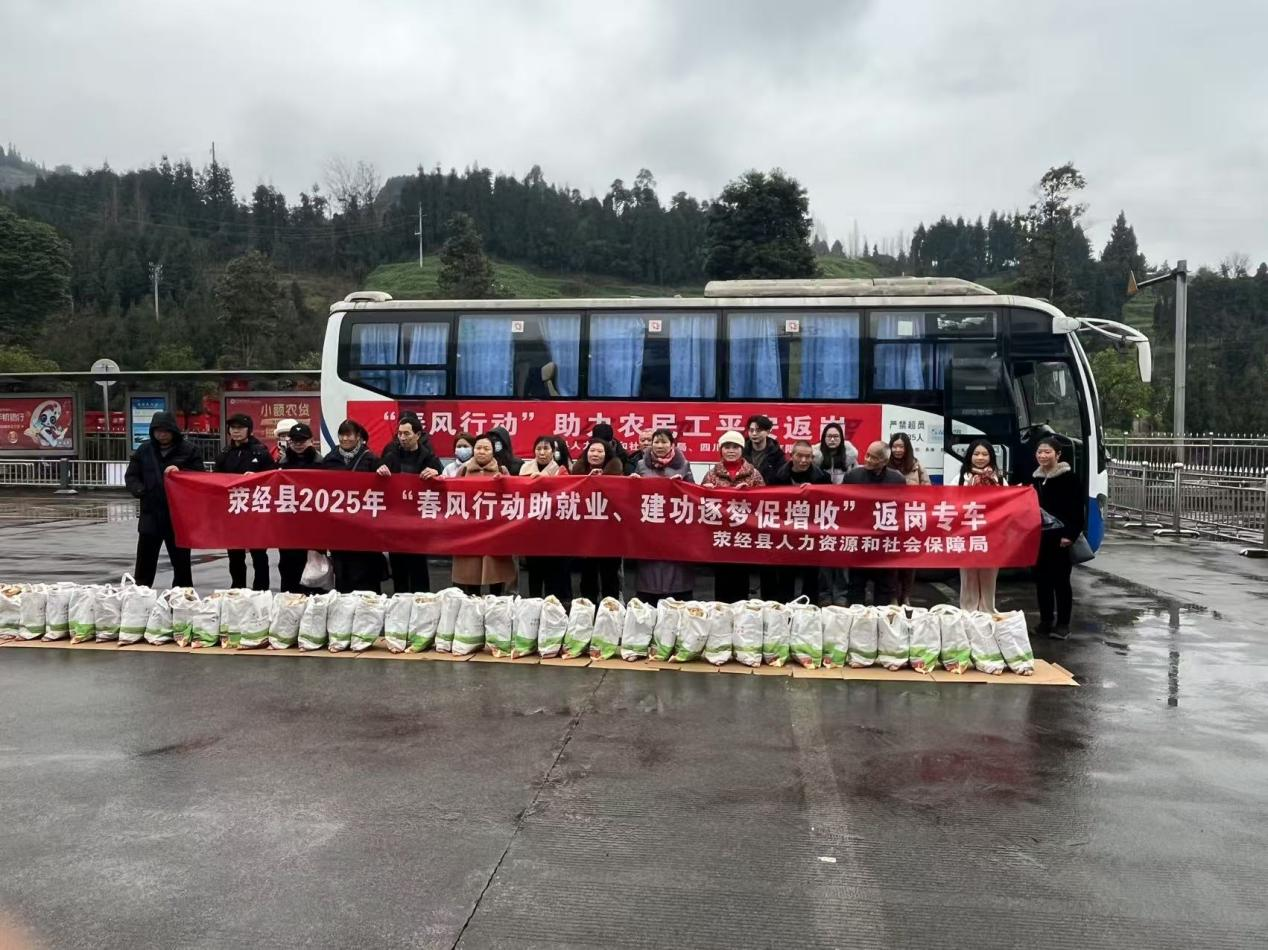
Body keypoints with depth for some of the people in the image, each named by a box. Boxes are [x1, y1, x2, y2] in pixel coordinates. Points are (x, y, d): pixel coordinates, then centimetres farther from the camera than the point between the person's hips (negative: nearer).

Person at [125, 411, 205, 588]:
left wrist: (180, 472, -19)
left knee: (181, 563, 9)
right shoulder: (144, 450, 6)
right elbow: (131, 476, 10)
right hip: (150, 515, 2)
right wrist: (140, 491, -9)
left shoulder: (188, 450, -2)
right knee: (144, 564, 7)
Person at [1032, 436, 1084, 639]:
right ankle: (1045, 620, 20)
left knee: (1060, 580, 0)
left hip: (1059, 538, -6)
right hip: (1038, 537, 6)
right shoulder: (1035, 478, 11)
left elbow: (1077, 509, -11)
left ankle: (1063, 624, 8)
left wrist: (1070, 535, -18)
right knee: (1041, 579, 10)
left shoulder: (1068, 478, -8)